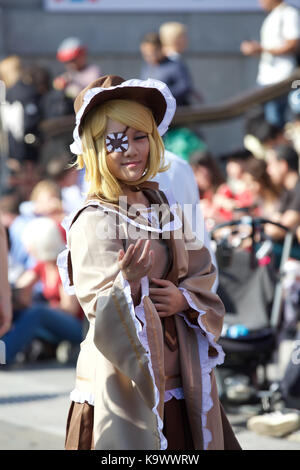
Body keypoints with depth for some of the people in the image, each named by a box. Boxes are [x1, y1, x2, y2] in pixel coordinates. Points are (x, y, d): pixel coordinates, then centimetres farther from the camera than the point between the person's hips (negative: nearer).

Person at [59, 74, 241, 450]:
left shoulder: (160, 205, 8)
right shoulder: (93, 221, -13)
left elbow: (202, 271, 13)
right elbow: (100, 310, -19)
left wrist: (183, 298, -8)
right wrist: (127, 282, -38)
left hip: (179, 374, 6)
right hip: (127, 378, -6)